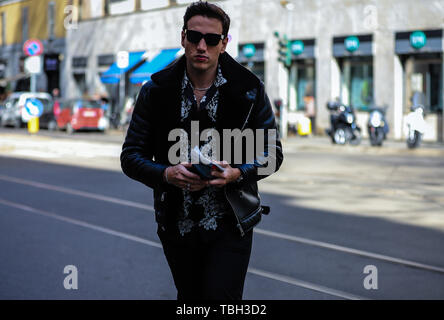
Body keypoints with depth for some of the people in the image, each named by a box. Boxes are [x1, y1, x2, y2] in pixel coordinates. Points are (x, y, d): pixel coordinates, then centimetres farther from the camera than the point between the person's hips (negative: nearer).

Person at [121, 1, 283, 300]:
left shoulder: (249, 90, -3)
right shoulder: (156, 91, -1)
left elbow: (272, 152, 2)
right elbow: (131, 157, 0)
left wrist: (239, 173, -19)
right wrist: (166, 174, -21)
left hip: (230, 226, -2)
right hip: (177, 227, 2)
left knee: (221, 298, -12)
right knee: (189, 297, 17)